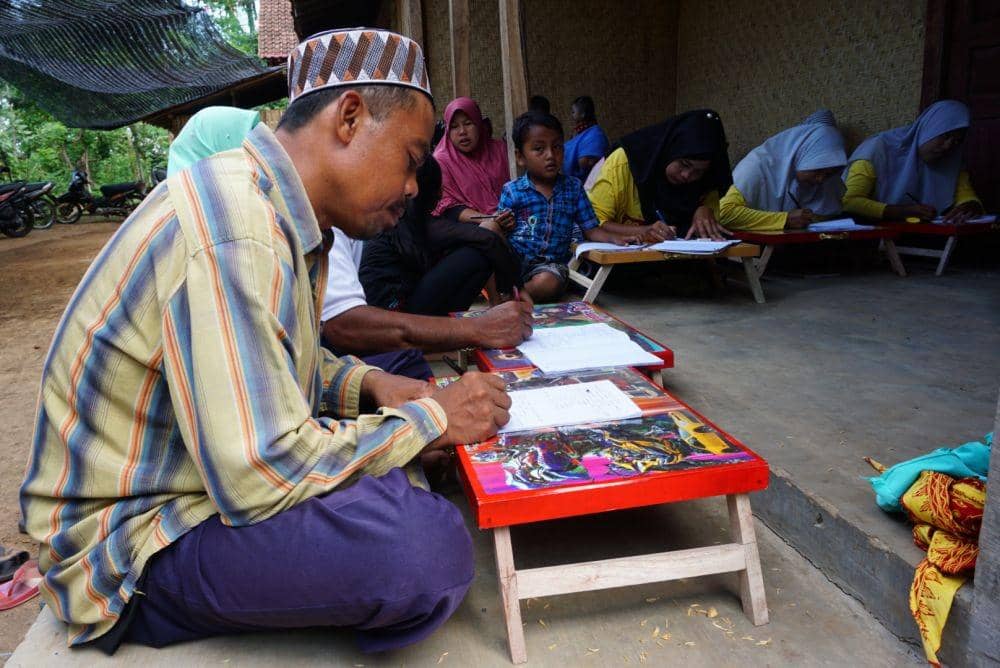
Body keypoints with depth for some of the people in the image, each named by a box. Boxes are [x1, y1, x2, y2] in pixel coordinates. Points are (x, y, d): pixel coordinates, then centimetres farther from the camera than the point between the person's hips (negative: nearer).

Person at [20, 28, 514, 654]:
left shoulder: (283, 213, 5)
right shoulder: (236, 228, -28)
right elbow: (261, 473, -32)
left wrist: (368, 384, -2)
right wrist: (431, 420, -19)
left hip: (215, 474, 10)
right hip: (134, 541, -10)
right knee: (427, 544, -30)